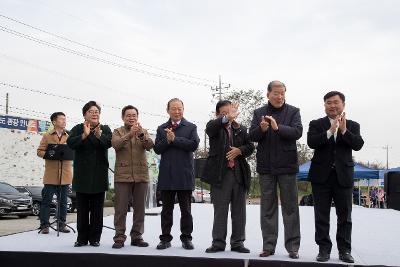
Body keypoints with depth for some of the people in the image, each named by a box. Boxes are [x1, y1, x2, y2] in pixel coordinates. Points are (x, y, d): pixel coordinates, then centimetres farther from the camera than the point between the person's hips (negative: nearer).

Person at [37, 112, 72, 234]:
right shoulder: (47, 136, 5)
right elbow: (40, 151, 2)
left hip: (65, 174, 2)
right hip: (51, 174, -2)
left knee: (63, 201, 8)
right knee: (46, 200, -1)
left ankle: (62, 224, 16)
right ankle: (44, 225, 5)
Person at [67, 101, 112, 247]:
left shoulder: (105, 129, 8)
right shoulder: (78, 129, 7)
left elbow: (109, 142, -12)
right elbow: (70, 143, -11)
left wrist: (99, 135, -31)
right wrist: (84, 135, -25)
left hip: (99, 175, 0)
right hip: (82, 175, 0)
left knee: (97, 209, 4)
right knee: (82, 209, 4)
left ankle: (95, 238, 11)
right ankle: (82, 238, 12)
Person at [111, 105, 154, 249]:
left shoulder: (143, 132, 12)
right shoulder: (118, 132, 7)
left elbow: (150, 146, -8)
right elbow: (116, 144, -15)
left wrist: (141, 134, -27)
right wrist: (130, 134, -29)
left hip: (141, 175, 2)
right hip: (122, 176, -2)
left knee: (140, 208, 6)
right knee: (120, 208, -1)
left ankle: (137, 236, 15)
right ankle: (119, 237, 5)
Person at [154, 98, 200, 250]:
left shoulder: (191, 127, 6)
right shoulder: (161, 129, 13)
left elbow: (194, 144, -11)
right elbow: (157, 149, 3)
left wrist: (175, 139, -11)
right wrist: (167, 140, -13)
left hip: (184, 175, -2)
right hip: (166, 174, 2)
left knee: (186, 209, 6)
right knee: (166, 209, 8)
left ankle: (186, 238, 15)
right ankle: (165, 238, 15)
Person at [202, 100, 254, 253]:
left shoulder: (241, 129, 13)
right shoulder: (214, 127, 2)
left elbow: (250, 146, 11)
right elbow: (210, 128, -22)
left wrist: (239, 150, -10)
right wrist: (227, 118, -40)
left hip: (239, 173, 3)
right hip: (220, 173, -3)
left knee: (239, 211, 7)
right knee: (220, 210, 3)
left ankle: (237, 242, 15)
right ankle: (218, 242, 11)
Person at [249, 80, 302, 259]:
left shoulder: (293, 111, 2)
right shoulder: (259, 113, 8)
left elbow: (297, 132, -12)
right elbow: (251, 136, 1)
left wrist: (278, 127, -26)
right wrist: (261, 128, -19)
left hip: (286, 165, -2)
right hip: (266, 166, 2)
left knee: (290, 207, 3)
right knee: (268, 207, 8)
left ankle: (293, 247, 9)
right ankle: (268, 246, 14)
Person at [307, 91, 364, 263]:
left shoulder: (352, 125, 8)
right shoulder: (316, 124, 5)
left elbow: (358, 145, -7)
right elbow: (311, 142, -12)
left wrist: (344, 130, -20)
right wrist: (330, 131, -21)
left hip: (343, 176, 1)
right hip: (321, 175, -1)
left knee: (344, 215, 6)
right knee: (321, 216, 3)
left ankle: (344, 250, 14)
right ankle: (324, 249, 11)